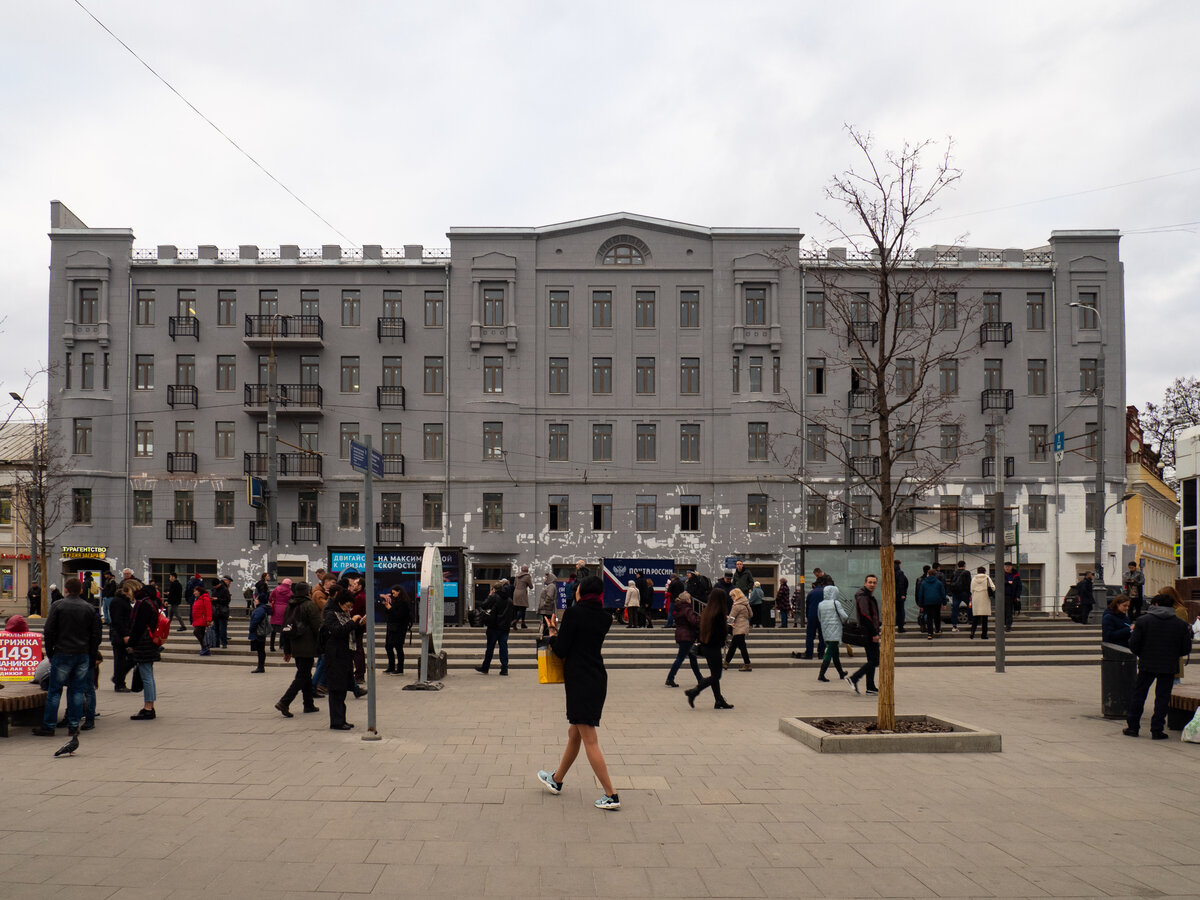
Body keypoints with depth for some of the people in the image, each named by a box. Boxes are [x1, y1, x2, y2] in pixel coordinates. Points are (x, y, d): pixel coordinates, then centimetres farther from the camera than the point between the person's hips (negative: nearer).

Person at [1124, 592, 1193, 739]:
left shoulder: (1143, 620, -7)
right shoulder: (1181, 624, -3)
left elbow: (1133, 644, -8)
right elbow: (1186, 649, -1)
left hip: (1147, 665, 0)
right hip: (1169, 666, 0)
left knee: (1138, 694, 11)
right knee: (1162, 697, 7)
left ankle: (1133, 727, 15)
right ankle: (1157, 730, 7)